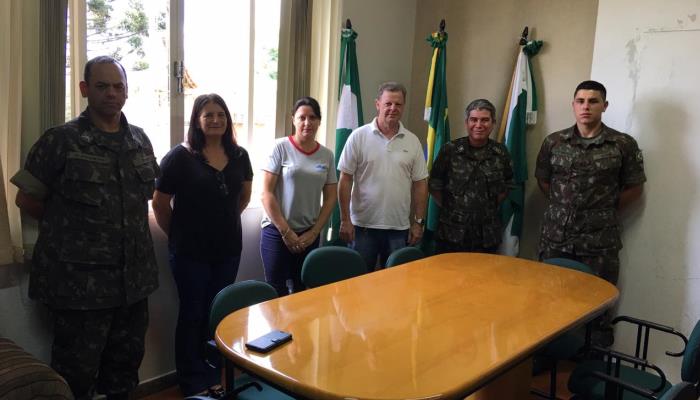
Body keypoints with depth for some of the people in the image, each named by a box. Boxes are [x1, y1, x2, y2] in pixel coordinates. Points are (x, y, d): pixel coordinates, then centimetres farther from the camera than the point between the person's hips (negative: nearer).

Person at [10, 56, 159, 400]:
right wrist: (67, 228, 4)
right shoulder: (60, 140, -9)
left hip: (134, 278, 5)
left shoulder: (140, 140, 7)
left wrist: (132, 229, 10)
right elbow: (27, 199, -3)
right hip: (79, 281, -5)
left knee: (126, 365, 20)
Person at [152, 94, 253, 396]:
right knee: (192, 315, 7)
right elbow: (159, 203, -6)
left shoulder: (239, 156, 3)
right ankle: (192, 382, 24)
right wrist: (177, 235, 1)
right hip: (191, 251, -4)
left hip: (228, 248, 5)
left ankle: (213, 376, 32)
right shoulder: (180, 156, -11)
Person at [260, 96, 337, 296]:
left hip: (309, 235, 3)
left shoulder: (327, 155, 4)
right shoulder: (281, 147, -6)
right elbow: (266, 193, -8)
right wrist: (286, 231, -10)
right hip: (277, 232, -3)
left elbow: (330, 198, 8)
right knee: (276, 292, 1)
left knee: (303, 291, 10)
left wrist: (314, 233, 0)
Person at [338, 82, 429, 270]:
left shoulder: (413, 141, 4)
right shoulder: (359, 136, -4)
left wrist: (418, 222, 3)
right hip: (363, 225, -2)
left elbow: (420, 184, 6)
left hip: (400, 228, 2)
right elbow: (345, 180, -4)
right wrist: (345, 220, -7)